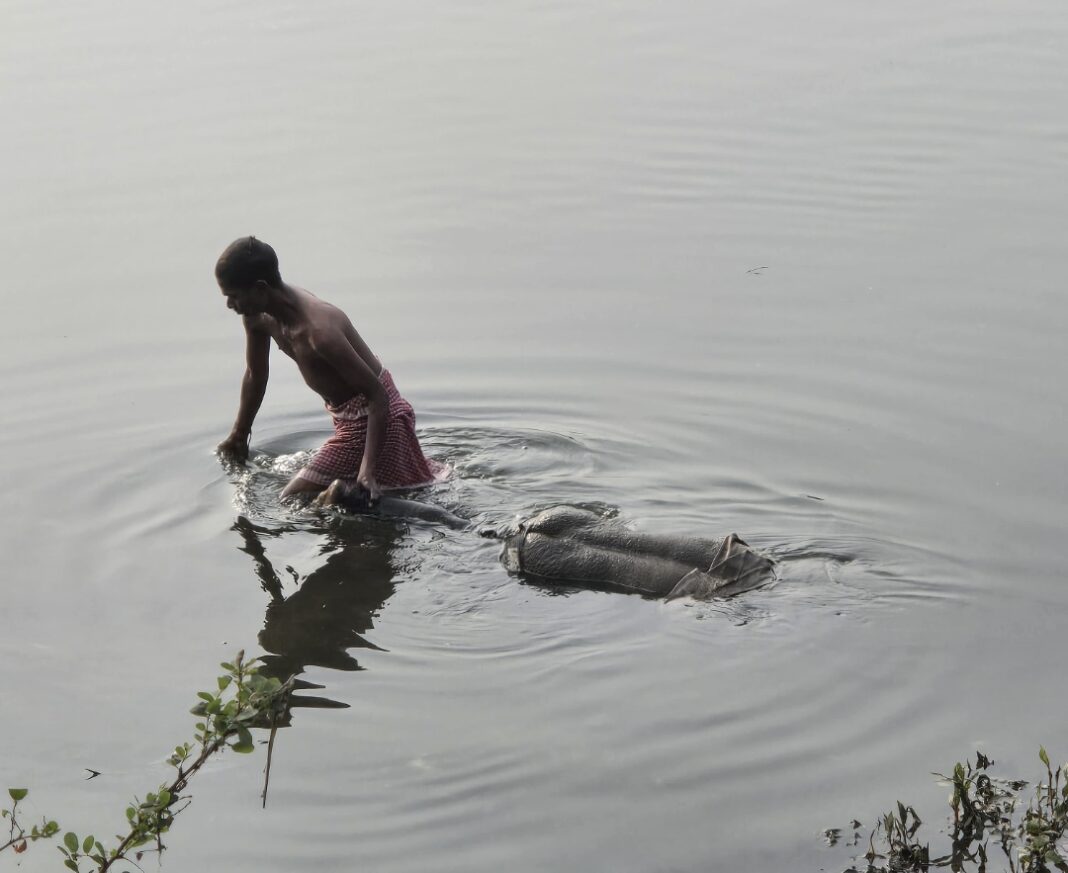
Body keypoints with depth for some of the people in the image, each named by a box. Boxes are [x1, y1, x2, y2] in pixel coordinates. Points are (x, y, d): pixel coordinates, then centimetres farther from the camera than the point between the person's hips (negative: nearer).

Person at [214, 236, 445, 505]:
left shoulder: (319, 330, -36)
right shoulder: (259, 317, -10)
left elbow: (377, 396, -32)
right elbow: (255, 375, 11)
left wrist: (367, 471, -38)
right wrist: (239, 436, 20)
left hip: (371, 419, -9)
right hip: (348, 415, 9)